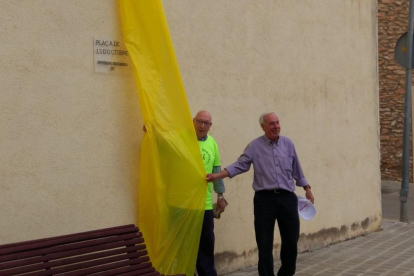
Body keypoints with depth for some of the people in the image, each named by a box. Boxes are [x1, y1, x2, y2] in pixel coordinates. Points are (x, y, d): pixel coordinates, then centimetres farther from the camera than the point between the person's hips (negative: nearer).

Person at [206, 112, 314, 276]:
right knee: (265, 244, 2)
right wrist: (217, 175, -19)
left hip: (287, 198, 3)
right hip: (264, 199, -2)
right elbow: (239, 165, -7)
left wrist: (307, 189, 20)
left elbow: (297, 170, 16)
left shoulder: (288, 144, 8)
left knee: (291, 240, 8)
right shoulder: (255, 146, -1)